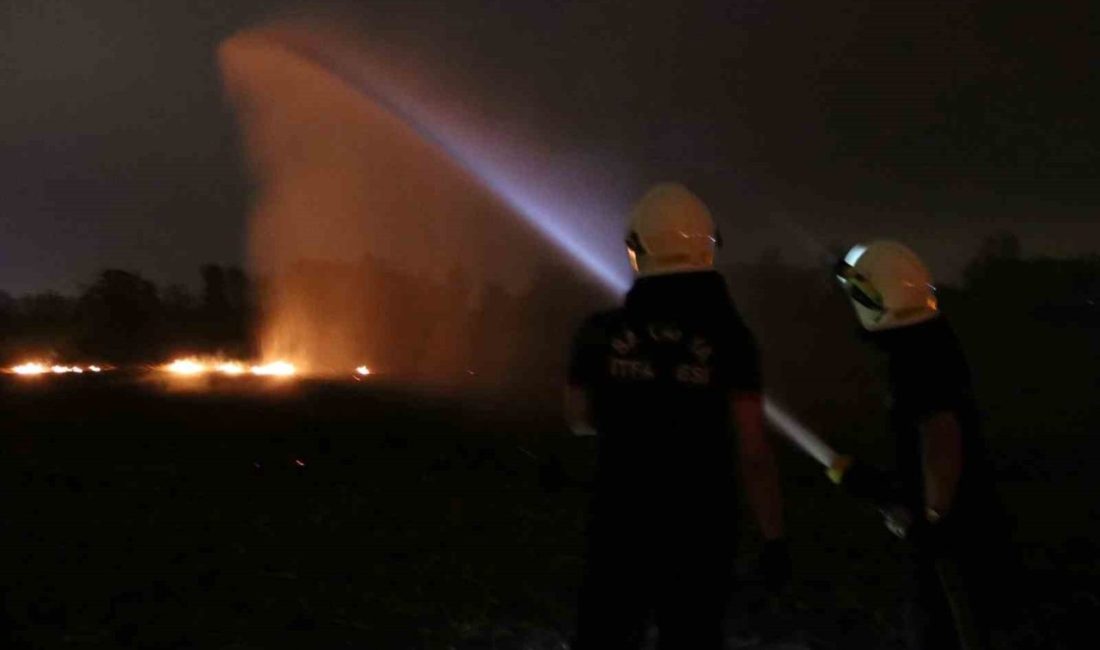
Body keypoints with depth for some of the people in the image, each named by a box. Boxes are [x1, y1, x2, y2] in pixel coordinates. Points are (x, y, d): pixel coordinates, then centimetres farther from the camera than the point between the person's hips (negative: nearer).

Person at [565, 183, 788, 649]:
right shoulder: (728, 337, -13)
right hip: (699, 531, -1)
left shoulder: (601, 333, -7)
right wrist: (773, 538, -6)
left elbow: (580, 421, 8)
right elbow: (753, 453, -14)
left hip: (620, 524, 1)